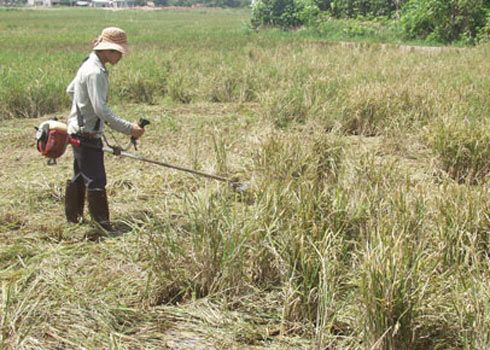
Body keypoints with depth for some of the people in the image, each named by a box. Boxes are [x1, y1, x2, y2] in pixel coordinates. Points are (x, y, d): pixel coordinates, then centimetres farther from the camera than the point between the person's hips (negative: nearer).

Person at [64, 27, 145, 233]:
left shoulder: (89, 65, 11)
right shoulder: (95, 72, -21)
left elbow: (70, 91, 23)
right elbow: (101, 109, -27)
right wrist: (128, 128, -27)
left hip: (79, 131, 11)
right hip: (86, 133, -11)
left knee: (80, 176, 19)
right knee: (96, 180, -7)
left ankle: (73, 218, 30)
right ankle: (102, 225, -4)